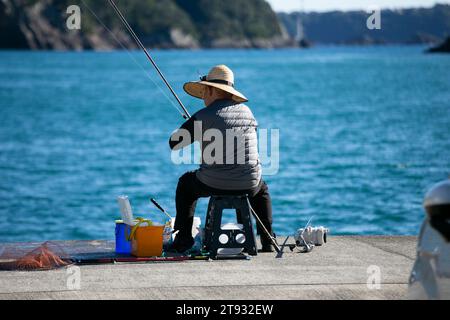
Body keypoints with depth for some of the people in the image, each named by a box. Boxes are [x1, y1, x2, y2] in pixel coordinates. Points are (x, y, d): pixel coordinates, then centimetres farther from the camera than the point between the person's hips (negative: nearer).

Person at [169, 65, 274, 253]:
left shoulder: (203, 116, -9)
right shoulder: (246, 111, 5)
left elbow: (174, 144, -2)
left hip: (213, 184, -3)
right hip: (249, 184, 3)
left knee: (186, 183, 29)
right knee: (261, 190, 38)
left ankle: (184, 237, 24)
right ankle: (267, 241, 27)